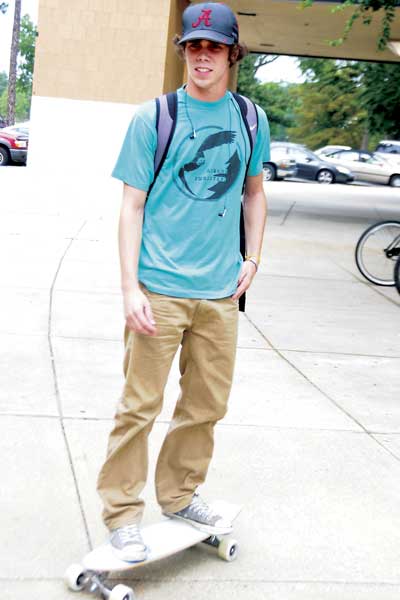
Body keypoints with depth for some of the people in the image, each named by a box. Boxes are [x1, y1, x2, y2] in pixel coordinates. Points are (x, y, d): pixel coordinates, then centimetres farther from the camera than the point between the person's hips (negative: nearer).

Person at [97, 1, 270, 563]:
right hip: (159, 288, -4)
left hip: (220, 291, 4)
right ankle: (122, 513, 15)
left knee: (207, 404, 12)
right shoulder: (153, 117, -2)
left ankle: (180, 496, 31)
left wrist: (251, 259, 10)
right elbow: (132, 205, -4)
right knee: (140, 405, 0)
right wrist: (130, 288, -12)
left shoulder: (250, 119, 9)